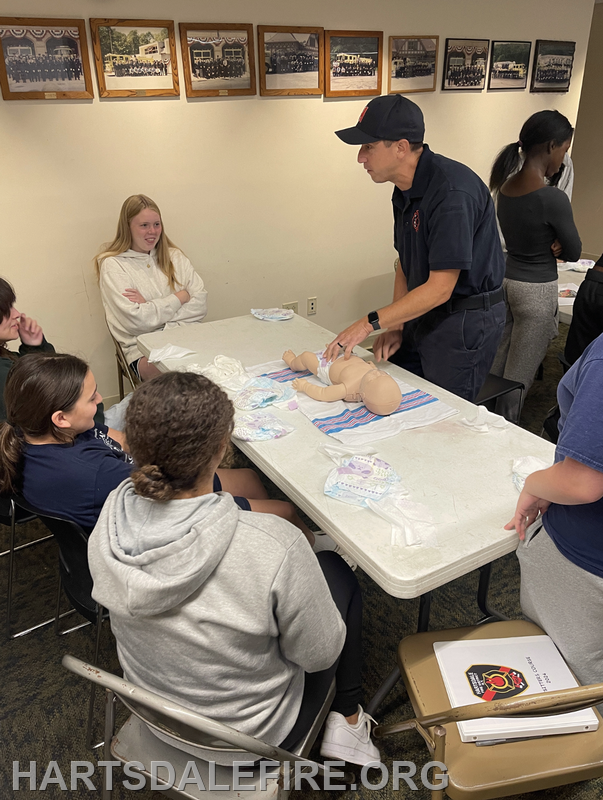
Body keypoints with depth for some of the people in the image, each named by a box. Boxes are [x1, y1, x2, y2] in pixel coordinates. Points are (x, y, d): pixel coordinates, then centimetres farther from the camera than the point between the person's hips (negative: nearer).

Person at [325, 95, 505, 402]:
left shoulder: (452, 192, -24)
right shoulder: (405, 190, 6)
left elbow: (440, 288, -25)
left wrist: (371, 323, -23)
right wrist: (396, 326, 3)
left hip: (465, 322, -8)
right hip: (424, 315, 9)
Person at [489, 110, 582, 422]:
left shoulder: (505, 186, 2)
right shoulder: (552, 198, -21)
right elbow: (573, 252, -8)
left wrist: (548, 246, -5)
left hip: (503, 280, 8)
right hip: (535, 291, -8)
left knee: (495, 366, 18)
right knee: (518, 377, 4)